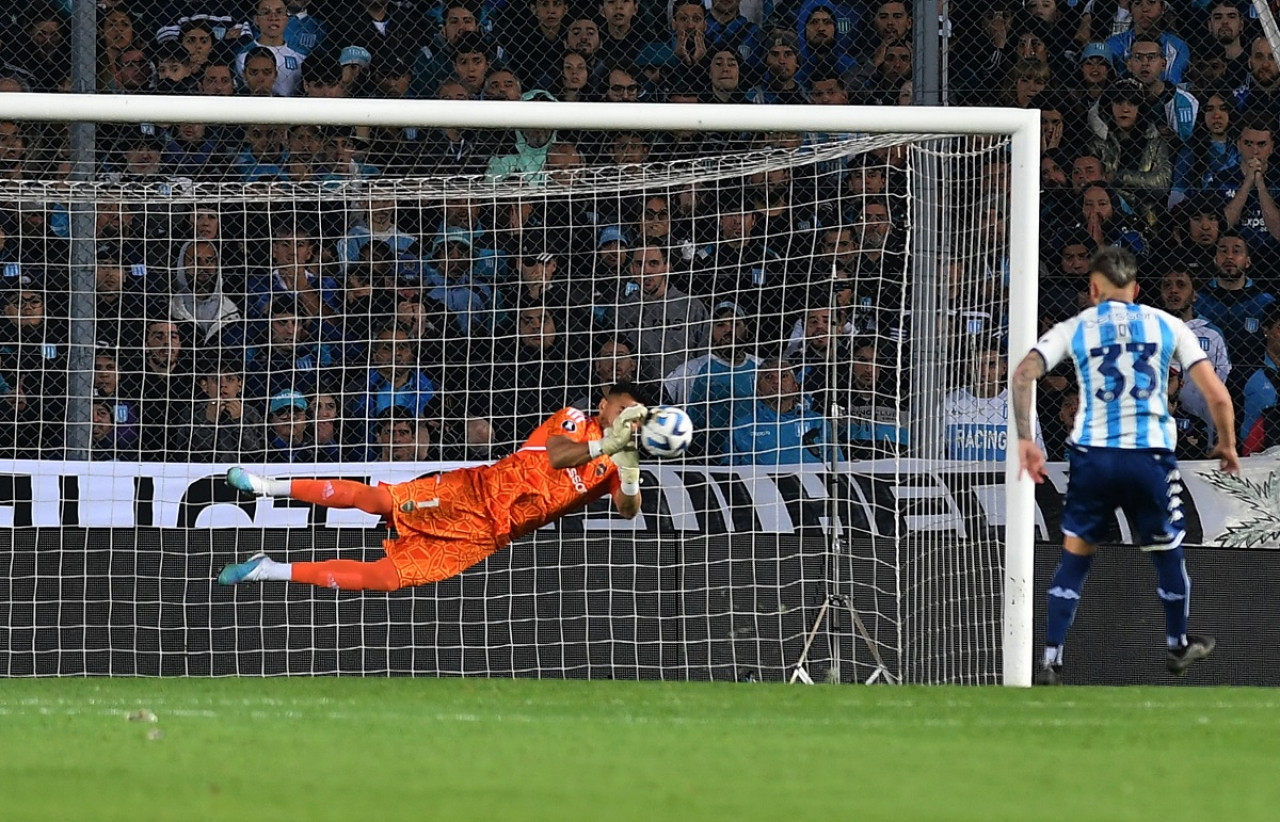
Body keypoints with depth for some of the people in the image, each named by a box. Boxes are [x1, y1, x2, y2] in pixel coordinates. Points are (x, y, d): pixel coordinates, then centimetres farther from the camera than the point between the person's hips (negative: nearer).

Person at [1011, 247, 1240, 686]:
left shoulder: (1074, 329, 6)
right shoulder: (1167, 325, 7)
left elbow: (1023, 374, -9)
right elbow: (1217, 395, 3)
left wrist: (1024, 440, -6)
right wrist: (1227, 444, 19)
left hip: (1092, 455, 0)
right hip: (1151, 454, 0)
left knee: (1074, 556, 13)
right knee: (1167, 551, 22)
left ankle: (1050, 662, 4)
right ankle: (1179, 646, 39)